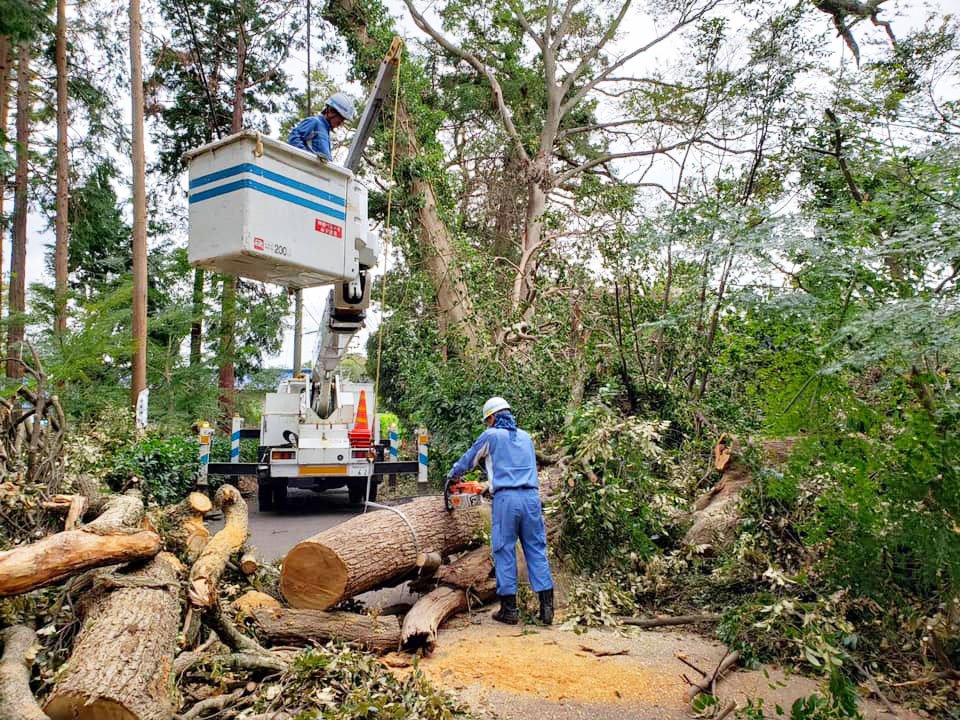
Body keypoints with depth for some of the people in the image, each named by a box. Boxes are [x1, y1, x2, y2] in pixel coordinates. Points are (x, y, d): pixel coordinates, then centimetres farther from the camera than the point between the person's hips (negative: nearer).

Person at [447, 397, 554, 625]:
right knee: (537, 551, 7)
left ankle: (509, 609, 6)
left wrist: (453, 476, 37)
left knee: (504, 552, 4)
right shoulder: (525, 436, 20)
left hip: (505, 498, -4)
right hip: (531, 496, 4)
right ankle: (546, 607, 4)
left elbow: (468, 460, 16)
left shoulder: (491, 436, 5)